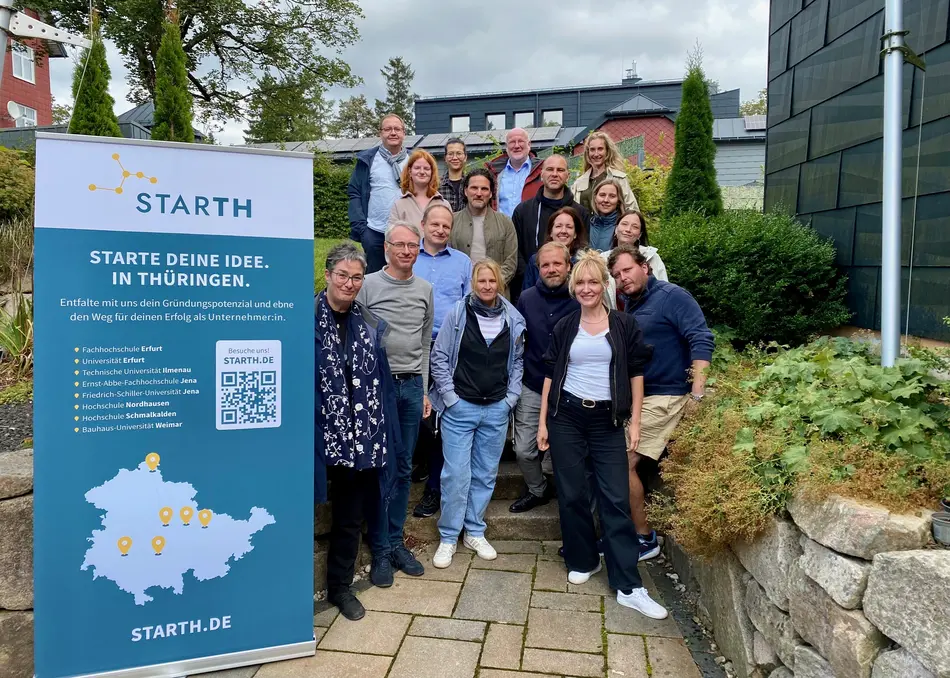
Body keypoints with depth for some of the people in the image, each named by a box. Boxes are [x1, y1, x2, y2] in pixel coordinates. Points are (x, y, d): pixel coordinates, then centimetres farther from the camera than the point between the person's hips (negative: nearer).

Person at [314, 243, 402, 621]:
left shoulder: (371, 325, 6)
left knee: (351, 516, 18)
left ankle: (340, 586, 36)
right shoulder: (307, 318, -8)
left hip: (360, 437, 5)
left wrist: (384, 435, 5)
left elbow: (381, 383, 8)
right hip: (318, 435, -4)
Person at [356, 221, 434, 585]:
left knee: (403, 469, 10)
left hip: (411, 386, 4)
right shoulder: (368, 285, -3)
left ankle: (396, 542, 23)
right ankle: (380, 549, 13)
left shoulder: (425, 290, 11)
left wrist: (423, 390, 13)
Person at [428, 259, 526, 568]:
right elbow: (438, 357, -4)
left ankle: (475, 532, 27)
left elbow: (517, 361, 11)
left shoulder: (513, 319, 2)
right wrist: (451, 397, -8)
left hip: (497, 409, 3)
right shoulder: (458, 314, -6)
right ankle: (448, 537, 14)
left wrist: (511, 398, 3)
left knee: (485, 474, 12)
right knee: (456, 474, -1)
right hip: (460, 408, -3)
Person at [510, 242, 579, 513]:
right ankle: (537, 490, 33)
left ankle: (546, 478, 43)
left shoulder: (580, 301, -9)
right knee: (524, 450, 7)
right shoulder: (526, 299, -1)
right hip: (531, 388, 2)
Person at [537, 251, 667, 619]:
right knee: (572, 494, 7)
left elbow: (636, 373, 3)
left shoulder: (625, 324, 2)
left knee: (616, 500, -4)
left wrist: (634, 422, -1)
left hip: (607, 419, -1)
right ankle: (583, 561, 27)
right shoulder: (564, 327, 7)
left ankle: (629, 586, 2)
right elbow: (551, 375, 7)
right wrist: (543, 422, 4)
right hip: (566, 416, 2)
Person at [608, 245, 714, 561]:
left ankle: (644, 538, 6)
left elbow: (702, 341, -18)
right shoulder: (628, 305, 13)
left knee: (623, 464, -10)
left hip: (663, 396, -8)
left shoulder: (672, 296, -10)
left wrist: (696, 393, -24)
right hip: (634, 395, 8)